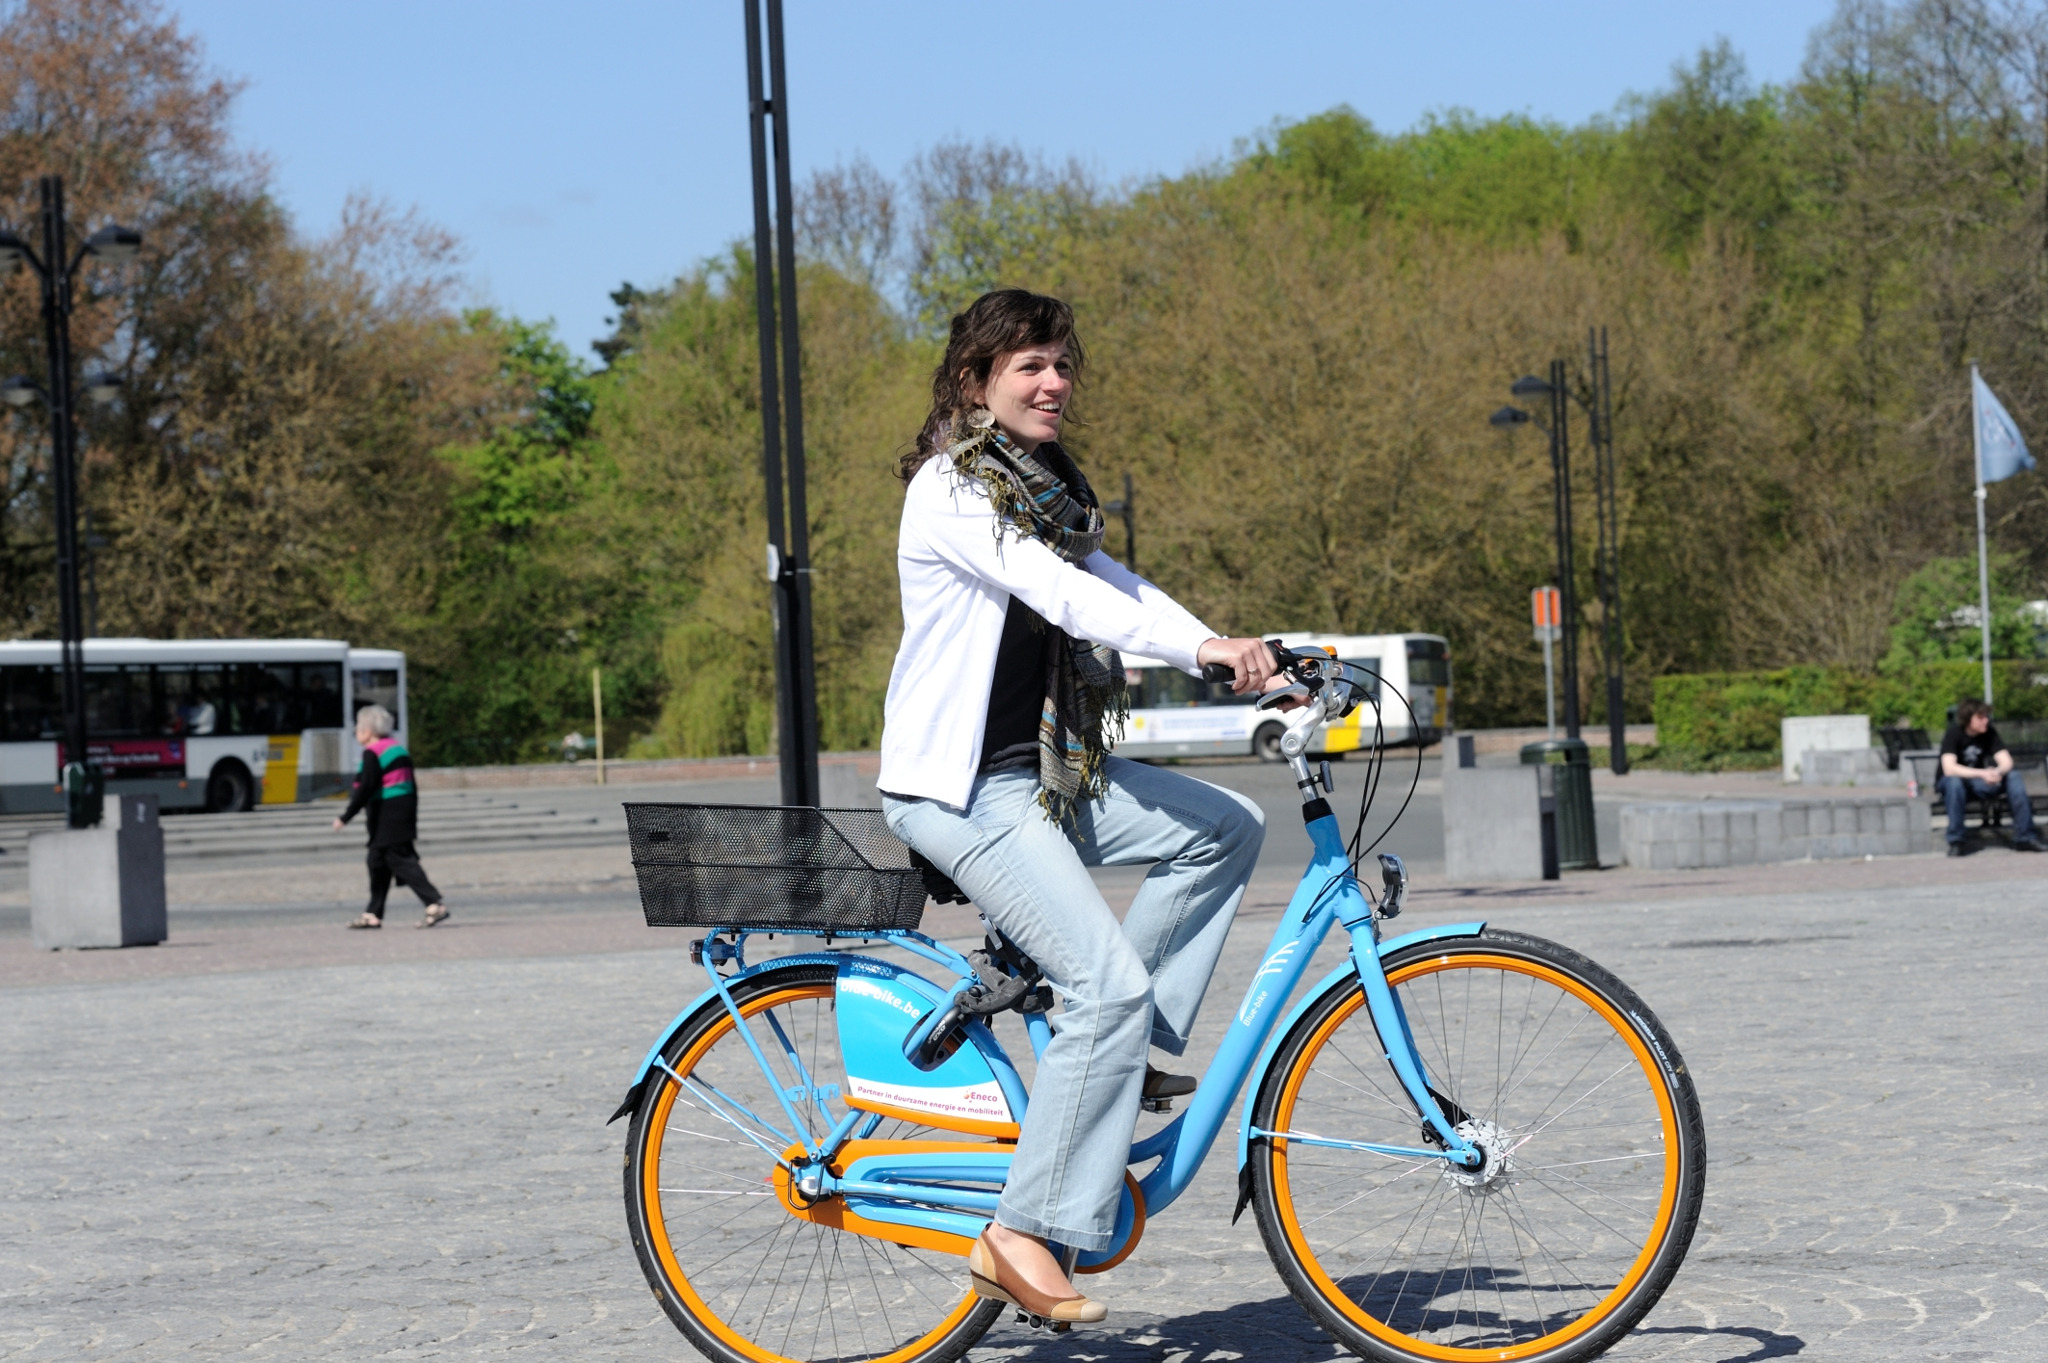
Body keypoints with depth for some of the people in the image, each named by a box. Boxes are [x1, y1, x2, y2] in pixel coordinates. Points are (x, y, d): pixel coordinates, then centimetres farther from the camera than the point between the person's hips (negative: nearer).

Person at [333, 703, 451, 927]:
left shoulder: (373, 753, -12)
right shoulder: (398, 748, 15)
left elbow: (366, 788, -20)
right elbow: (412, 787, 17)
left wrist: (345, 817, -16)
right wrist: (412, 820, 22)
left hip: (387, 816, -9)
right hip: (405, 812, 9)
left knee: (400, 861, -9)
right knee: (377, 861, 15)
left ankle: (436, 904, -16)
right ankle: (373, 915, 18)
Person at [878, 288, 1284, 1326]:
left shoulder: (1045, 488, 16)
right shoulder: (949, 488, -13)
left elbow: (1115, 590, 9)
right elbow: (1057, 593, -26)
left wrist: (1249, 664, -3)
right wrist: (1200, 647, -36)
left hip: (1049, 769, 9)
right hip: (962, 785, -9)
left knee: (1226, 827, 3)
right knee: (1110, 980, -18)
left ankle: (1125, 1054, 6)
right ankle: (1021, 1237, -13)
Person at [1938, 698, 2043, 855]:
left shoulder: (1989, 733, -5)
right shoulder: (1953, 734, -19)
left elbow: (2007, 762, -12)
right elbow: (1949, 769, -32)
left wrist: (1998, 772, -38)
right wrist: (1982, 774, -41)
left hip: (1979, 784, 4)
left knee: (2014, 777, -19)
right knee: (1954, 781, -40)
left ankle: (2025, 837, -21)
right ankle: (1955, 841, -34)